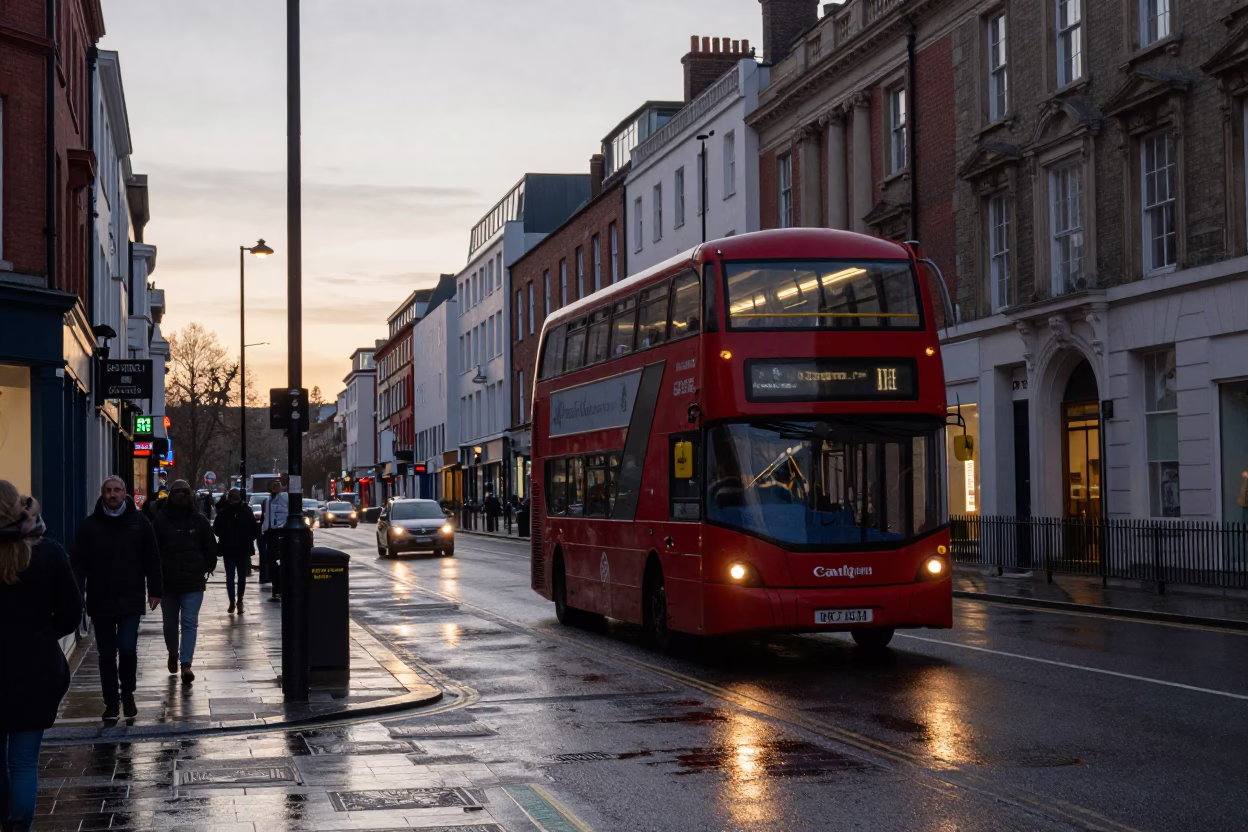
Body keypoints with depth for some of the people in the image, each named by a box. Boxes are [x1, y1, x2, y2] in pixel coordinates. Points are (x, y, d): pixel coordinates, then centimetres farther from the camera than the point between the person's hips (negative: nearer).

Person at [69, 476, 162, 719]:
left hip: (131, 599, -1)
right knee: (106, 655, 7)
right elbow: (78, 562, -1)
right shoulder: (90, 525, 2)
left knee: (128, 648, -9)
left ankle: (127, 693, 16)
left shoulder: (139, 522, 2)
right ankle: (111, 703, 18)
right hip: (100, 601, 1)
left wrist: (155, 591, 2)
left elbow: (152, 560, 5)